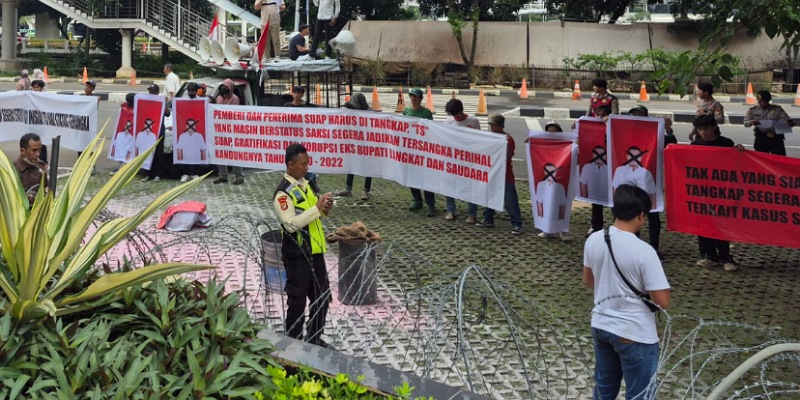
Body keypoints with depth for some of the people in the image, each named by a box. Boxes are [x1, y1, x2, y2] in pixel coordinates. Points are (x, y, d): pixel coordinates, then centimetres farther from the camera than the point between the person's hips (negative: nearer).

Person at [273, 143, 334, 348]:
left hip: (315, 251, 8)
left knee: (323, 296, 15)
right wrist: (317, 208, -25)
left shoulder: (305, 184, 10)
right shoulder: (283, 193, -16)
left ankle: (314, 338, 31)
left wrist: (324, 209, -2)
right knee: (297, 301, 2)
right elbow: (291, 223, -25)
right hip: (297, 254, -8)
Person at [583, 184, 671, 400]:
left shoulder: (593, 240, -5)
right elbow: (663, 301, -19)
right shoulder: (644, 251, -23)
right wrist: (647, 291, 1)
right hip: (634, 334, -6)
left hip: (600, 326, 6)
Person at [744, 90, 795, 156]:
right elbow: (745, 122, 6)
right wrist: (751, 122, -19)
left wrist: (790, 123, -25)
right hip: (761, 138, 1)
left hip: (776, 138, 0)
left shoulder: (777, 109, 6)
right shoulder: (752, 110, 8)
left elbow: (786, 119, 0)